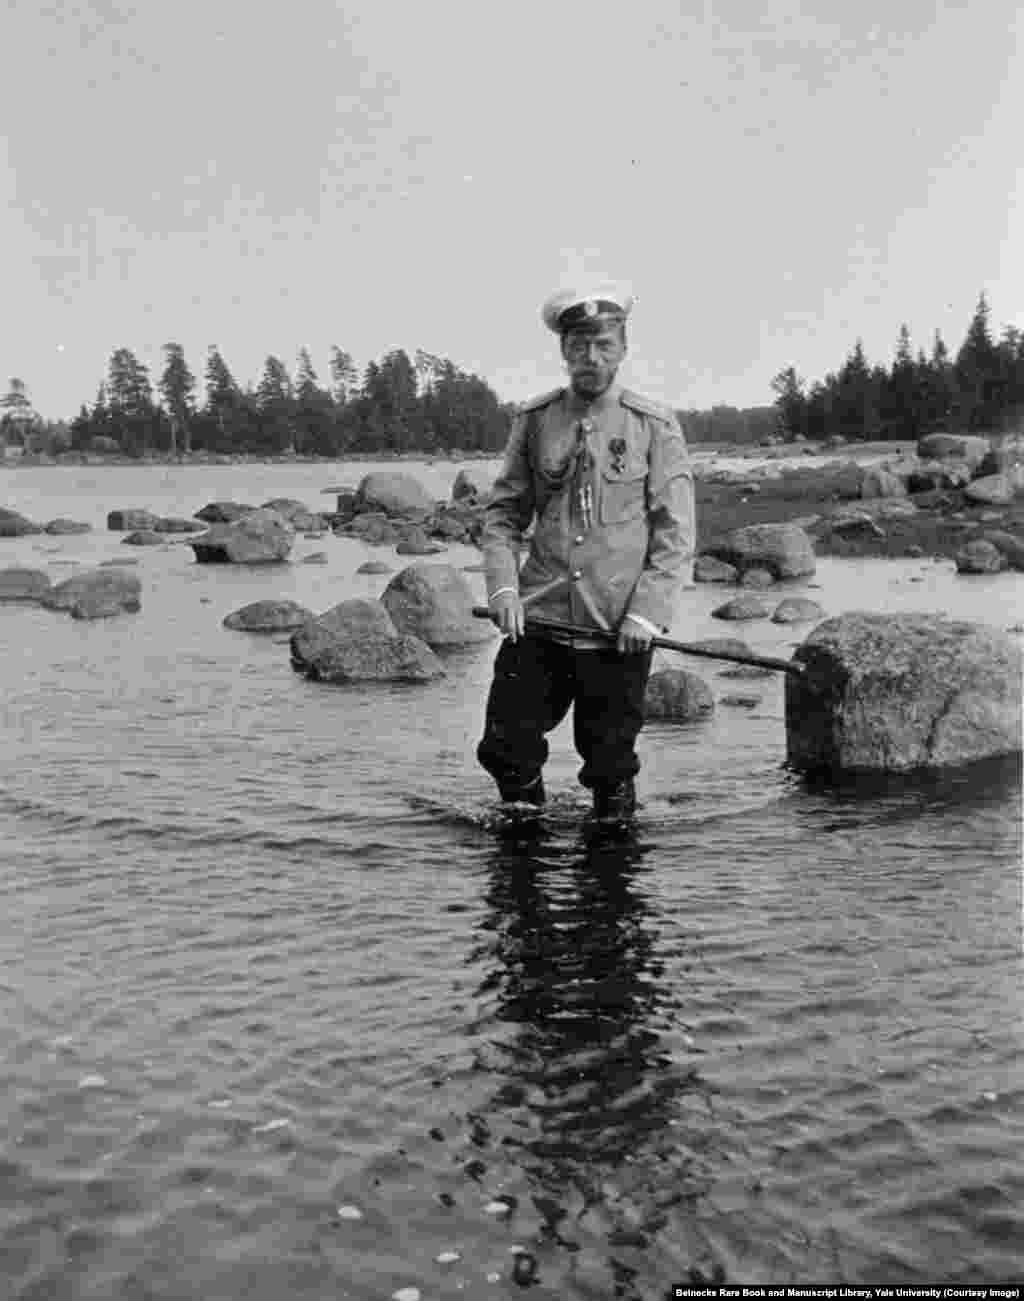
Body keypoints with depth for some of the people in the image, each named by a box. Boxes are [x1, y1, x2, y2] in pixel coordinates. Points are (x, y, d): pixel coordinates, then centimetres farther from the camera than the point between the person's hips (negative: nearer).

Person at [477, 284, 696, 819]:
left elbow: (675, 534, -2)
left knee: (610, 766, 5)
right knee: (504, 749, 1)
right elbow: (503, 513, 9)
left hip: (618, 631, -2)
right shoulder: (534, 420, 6)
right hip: (538, 619, 2)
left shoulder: (654, 427, -1)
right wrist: (502, 587, -6)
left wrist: (647, 611, -12)